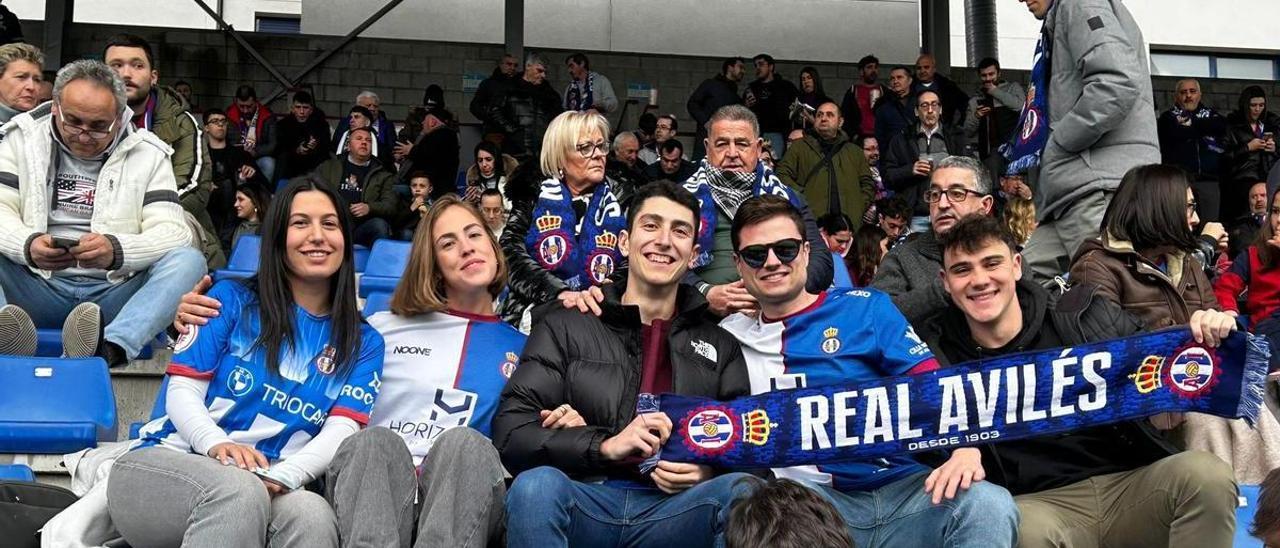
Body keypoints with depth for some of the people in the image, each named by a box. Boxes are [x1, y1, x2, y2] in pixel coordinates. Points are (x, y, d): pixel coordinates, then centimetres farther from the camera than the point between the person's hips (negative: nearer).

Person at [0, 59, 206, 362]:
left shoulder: (148, 153, 5)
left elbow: (170, 230, -5)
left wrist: (117, 250, -27)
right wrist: (27, 245, -23)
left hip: (115, 294, -1)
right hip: (40, 289, 1)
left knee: (189, 260, -27)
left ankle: (110, 348, -50)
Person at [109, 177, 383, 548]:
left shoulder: (363, 343, 13)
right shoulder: (231, 300, 10)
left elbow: (340, 431, -1)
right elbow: (181, 392, 2)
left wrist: (280, 478, -22)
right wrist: (216, 444, -21)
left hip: (264, 489, 0)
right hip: (165, 462, 1)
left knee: (312, 516, -37)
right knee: (239, 489, -37)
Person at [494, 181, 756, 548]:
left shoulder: (720, 347, 17)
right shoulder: (567, 325, 10)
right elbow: (510, 433, 1)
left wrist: (709, 468, -10)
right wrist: (606, 445, -14)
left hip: (672, 510, 1)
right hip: (585, 500, -1)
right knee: (536, 485, -34)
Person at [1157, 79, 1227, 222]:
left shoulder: (1210, 114, 22)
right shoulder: (1168, 116, 12)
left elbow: (1221, 125, 0)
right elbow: (1176, 133, -9)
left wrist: (1192, 124, -2)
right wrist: (1204, 128, 3)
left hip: (1209, 180, 3)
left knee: (1210, 225, -4)